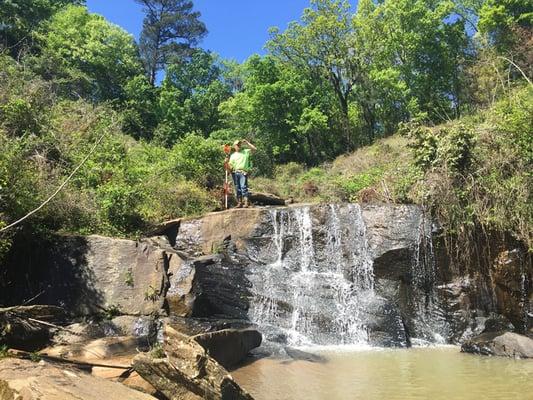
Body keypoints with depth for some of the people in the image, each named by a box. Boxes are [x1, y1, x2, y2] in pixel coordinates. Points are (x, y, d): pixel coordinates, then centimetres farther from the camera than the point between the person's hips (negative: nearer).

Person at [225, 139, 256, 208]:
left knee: (243, 187, -17)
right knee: (237, 188, 2)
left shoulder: (246, 152, 18)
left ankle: (246, 202, -21)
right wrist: (227, 162, -6)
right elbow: (230, 167, 14)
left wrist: (247, 143, 7)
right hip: (235, 173, 3)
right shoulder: (233, 155, 20)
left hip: (243, 172, -3)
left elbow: (254, 149, 8)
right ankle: (239, 202, 6)